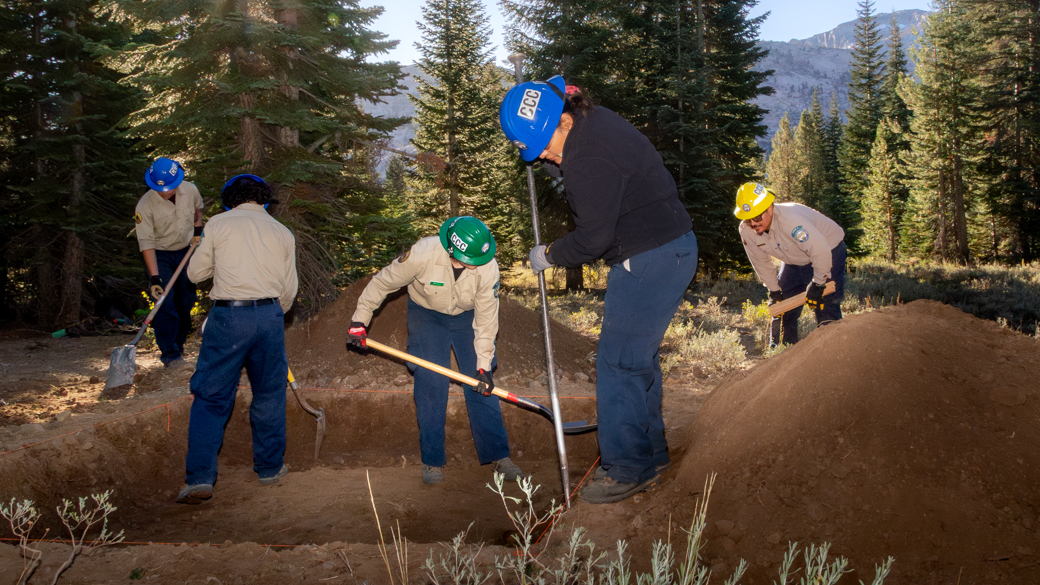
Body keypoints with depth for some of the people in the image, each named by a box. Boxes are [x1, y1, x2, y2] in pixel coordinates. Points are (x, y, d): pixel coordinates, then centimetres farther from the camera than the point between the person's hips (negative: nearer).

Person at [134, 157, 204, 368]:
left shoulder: (190, 190, -12)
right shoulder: (145, 205, -24)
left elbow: (198, 208, 15)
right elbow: (146, 243, -24)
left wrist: (197, 229, 6)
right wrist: (154, 277, -28)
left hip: (185, 251, 4)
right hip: (159, 256, -4)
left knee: (186, 302, 7)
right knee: (165, 304, -13)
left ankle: (178, 344, 23)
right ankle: (170, 354, -9)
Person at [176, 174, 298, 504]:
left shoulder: (218, 224, 5)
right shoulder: (282, 232, 13)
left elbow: (195, 273, 10)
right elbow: (289, 289, 12)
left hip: (229, 316, -2)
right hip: (270, 315, 3)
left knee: (211, 397, 3)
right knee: (269, 394, 15)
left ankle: (200, 478, -3)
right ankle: (270, 468, 25)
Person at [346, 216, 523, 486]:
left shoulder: (488, 267, -29)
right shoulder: (423, 253, -34)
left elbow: (486, 320, -18)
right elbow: (383, 282, -18)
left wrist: (484, 366, -20)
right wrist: (359, 322, -13)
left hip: (467, 316, 1)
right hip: (426, 314, -1)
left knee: (482, 386, -3)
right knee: (430, 384, -9)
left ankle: (497, 455, 7)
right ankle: (432, 460, 3)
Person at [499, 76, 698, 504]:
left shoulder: (589, 160, -25)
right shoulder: (592, 120, 7)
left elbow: (592, 238, -21)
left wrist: (549, 256, -6)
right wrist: (560, 170, 13)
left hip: (650, 260, -11)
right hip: (671, 249, 11)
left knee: (618, 362, -6)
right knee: (638, 356, 19)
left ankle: (628, 469, 4)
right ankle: (650, 451, 32)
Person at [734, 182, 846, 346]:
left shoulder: (791, 219, -40)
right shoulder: (746, 230, -18)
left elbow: (820, 252, -35)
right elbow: (761, 262, -2)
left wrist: (817, 284, -24)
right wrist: (774, 290, -1)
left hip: (829, 250, -7)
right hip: (795, 262, 7)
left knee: (826, 307, -15)